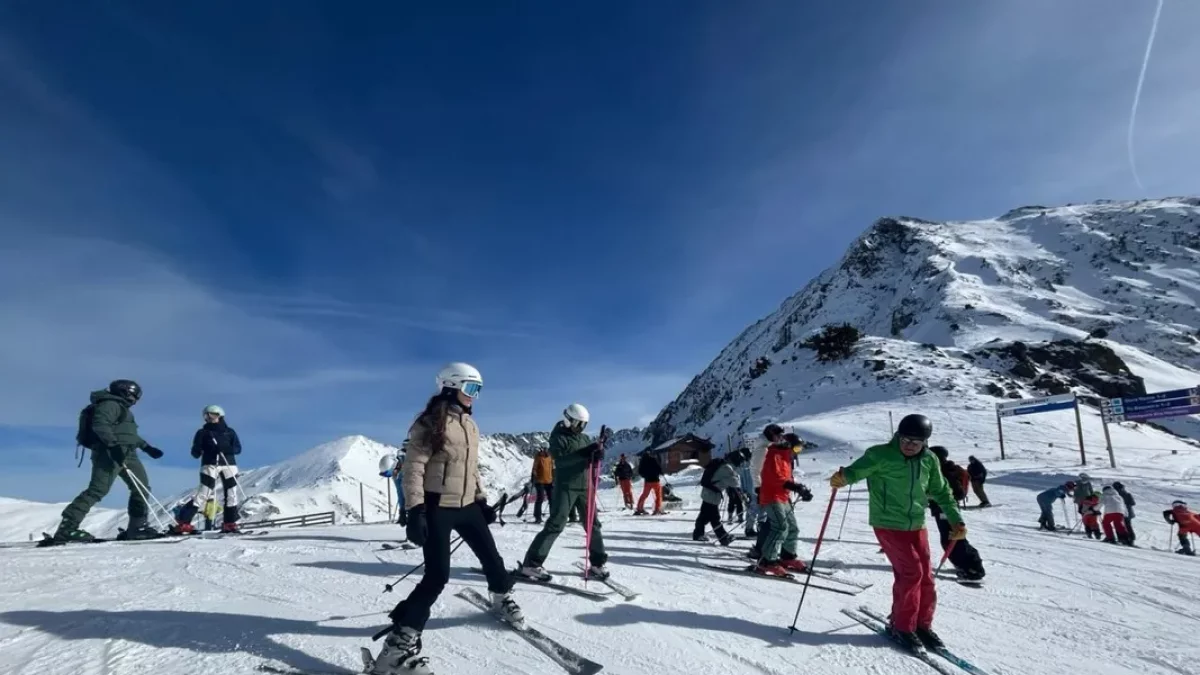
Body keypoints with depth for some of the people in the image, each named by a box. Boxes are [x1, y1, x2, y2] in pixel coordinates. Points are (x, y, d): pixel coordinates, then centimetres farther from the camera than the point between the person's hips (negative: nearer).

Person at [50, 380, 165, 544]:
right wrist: (113, 445, -32)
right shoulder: (110, 404, -5)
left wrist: (146, 447, 31)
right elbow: (100, 425, -22)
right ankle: (67, 528, -18)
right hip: (110, 452, -10)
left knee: (142, 487, 8)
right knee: (99, 489, -18)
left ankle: (137, 527, 10)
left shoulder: (121, 407, 27)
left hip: (126, 453, 10)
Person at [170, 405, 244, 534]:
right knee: (203, 494, -12)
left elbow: (238, 448, 2)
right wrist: (198, 451, -19)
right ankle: (182, 523, -8)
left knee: (231, 493, 1)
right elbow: (195, 452, 4)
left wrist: (225, 448, -16)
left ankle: (229, 524, 10)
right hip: (210, 465, -2)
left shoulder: (229, 432, 12)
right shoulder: (203, 432, 9)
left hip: (229, 464, 2)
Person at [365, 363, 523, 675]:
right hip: (437, 508, -7)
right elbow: (414, 467, -16)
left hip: (466, 506, 7)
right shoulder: (431, 423, -13)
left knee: (491, 557, 17)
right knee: (438, 575, -13)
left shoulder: (469, 424, 12)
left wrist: (482, 500, 19)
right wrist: (415, 510, -23)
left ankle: (502, 599, 45)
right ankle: (399, 644, -4)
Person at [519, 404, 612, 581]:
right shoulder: (558, 437, -5)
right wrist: (585, 452, -30)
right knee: (555, 525, -10)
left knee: (593, 524, 9)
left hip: (585, 486, 6)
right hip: (566, 487, -6)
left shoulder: (584, 438, 13)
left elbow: (594, 462, 9)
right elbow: (560, 459, -22)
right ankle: (530, 565, -7)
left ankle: (598, 563, 20)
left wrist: (598, 452, -14)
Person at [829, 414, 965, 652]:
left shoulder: (929, 460, 1)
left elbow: (941, 491, 14)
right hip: (888, 525, -5)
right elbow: (857, 470, -19)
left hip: (916, 525, 6)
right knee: (911, 572, -10)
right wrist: (842, 478, -42)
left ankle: (922, 625, 27)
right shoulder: (881, 455, -15)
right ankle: (901, 626, 8)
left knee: (926, 575, 7)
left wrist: (956, 520, 12)